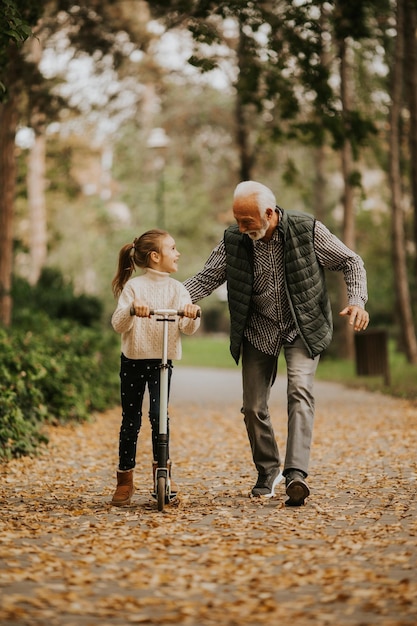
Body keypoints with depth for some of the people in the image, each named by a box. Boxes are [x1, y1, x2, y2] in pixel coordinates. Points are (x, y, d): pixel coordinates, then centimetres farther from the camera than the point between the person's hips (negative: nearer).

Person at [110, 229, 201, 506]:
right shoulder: (134, 286, -6)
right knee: (131, 420, 3)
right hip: (133, 360, -1)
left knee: (158, 413, -13)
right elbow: (119, 325, -13)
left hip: (162, 361, 2)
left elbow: (188, 329, -6)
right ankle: (125, 481, 13)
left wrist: (192, 315, -27)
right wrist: (132, 309, -32)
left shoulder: (177, 289, 2)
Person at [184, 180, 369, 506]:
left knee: (300, 390, -23)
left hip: (303, 327, -3)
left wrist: (357, 300, -21)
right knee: (253, 406, 3)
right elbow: (207, 278, -4)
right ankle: (268, 472, 25)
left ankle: (296, 473, -29)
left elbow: (351, 262, -5)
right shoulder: (233, 240, -9)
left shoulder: (308, 230, -15)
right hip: (258, 331, 3)